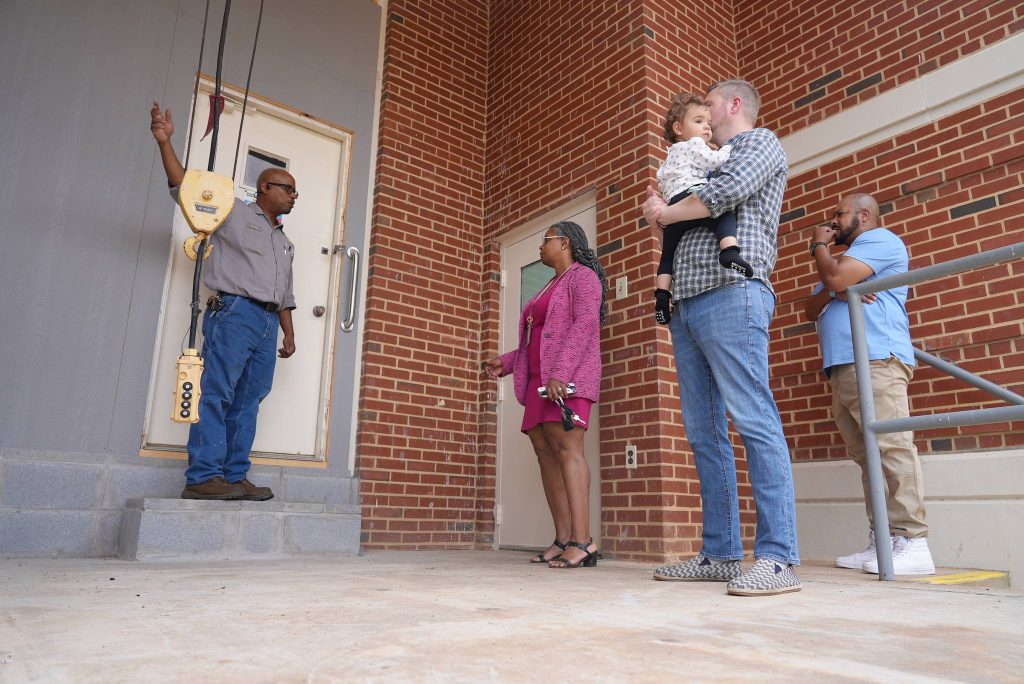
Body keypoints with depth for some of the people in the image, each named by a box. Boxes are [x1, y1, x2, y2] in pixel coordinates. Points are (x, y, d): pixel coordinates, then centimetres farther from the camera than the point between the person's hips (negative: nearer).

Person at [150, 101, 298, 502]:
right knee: (216, 393, -12)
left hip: (267, 323, 7)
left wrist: (289, 332, 20)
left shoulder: (284, 242, 29)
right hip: (234, 311, -7)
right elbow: (185, 187, -1)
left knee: (248, 402, 0)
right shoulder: (235, 212, 10)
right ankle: (203, 477, -15)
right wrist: (164, 142, -12)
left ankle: (234, 477, -1)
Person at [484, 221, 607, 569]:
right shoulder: (550, 287, 28)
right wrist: (506, 362, 17)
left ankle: (582, 542, -23)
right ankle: (563, 540, -2)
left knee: (566, 446, -20)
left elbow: (586, 324, -15)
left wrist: (560, 373, -25)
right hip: (541, 379, 9)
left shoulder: (582, 276, 1)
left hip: (569, 377, -9)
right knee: (545, 451, -1)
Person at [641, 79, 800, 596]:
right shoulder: (705, 164, 32)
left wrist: (665, 213, 2)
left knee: (753, 421, -14)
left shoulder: (761, 142, 11)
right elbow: (674, 235, 29)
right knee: (703, 431, 3)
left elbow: (728, 190, -10)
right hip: (686, 304, 8)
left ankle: (777, 557, -12)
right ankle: (721, 553, 7)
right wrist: (659, 213, 9)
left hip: (731, 295, -8)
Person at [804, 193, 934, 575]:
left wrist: (819, 246, 8)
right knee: (869, 457, 3)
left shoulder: (881, 240, 6)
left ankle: (913, 542, -15)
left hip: (875, 361, -9)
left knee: (892, 448, -15)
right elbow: (811, 310, 22)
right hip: (842, 368, 9)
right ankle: (882, 541, 3)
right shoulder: (845, 260, 34)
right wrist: (833, 292, 1)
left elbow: (835, 277, -11)